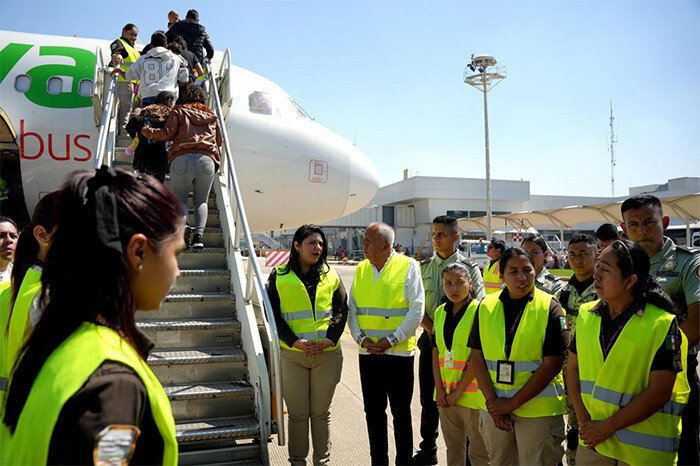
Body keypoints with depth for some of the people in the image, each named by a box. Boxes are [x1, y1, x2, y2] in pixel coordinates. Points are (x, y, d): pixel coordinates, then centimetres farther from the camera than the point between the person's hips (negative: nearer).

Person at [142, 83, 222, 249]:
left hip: (181, 159, -1)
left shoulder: (179, 111, 17)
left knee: (179, 198, 13)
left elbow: (167, 133, 6)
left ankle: (182, 222, -18)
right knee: (201, 200, 12)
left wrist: (147, 131, 22)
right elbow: (220, 141, 23)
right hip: (207, 160, 2)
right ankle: (199, 233, -12)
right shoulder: (212, 116, 25)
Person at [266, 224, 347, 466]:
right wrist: (295, 341, -12)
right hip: (292, 355, -1)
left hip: (327, 354, 2)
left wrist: (330, 339, -9)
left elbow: (341, 310, 6)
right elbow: (273, 314, -1)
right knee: (297, 413, 5)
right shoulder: (279, 276, 3)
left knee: (321, 412, 10)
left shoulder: (331, 275, 10)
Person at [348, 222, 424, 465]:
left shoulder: (408, 266, -6)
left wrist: (391, 339, -14)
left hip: (399, 353, -4)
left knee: (401, 412, 7)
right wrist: (361, 338, -6)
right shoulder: (361, 269, 8)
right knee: (373, 411, 13)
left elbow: (416, 310, -9)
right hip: (368, 353, 5)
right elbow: (352, 308, 8)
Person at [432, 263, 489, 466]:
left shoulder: (479, 311, -10)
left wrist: (459, 391, -12)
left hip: (471, 392, -5)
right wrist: (439, 389, 0)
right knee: (453, 449, 17)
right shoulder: (440, 312, 8)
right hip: (445, 393, 5)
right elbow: (436, 352, 8)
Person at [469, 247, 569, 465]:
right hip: (493, 407, 4)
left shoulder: (550, 308, -8)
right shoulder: (486, 307, 2)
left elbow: (552, 365, -12)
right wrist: (492, 400, -9)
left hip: (538, 410, -3)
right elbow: (477, 357, 2)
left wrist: (512, 403, -13)